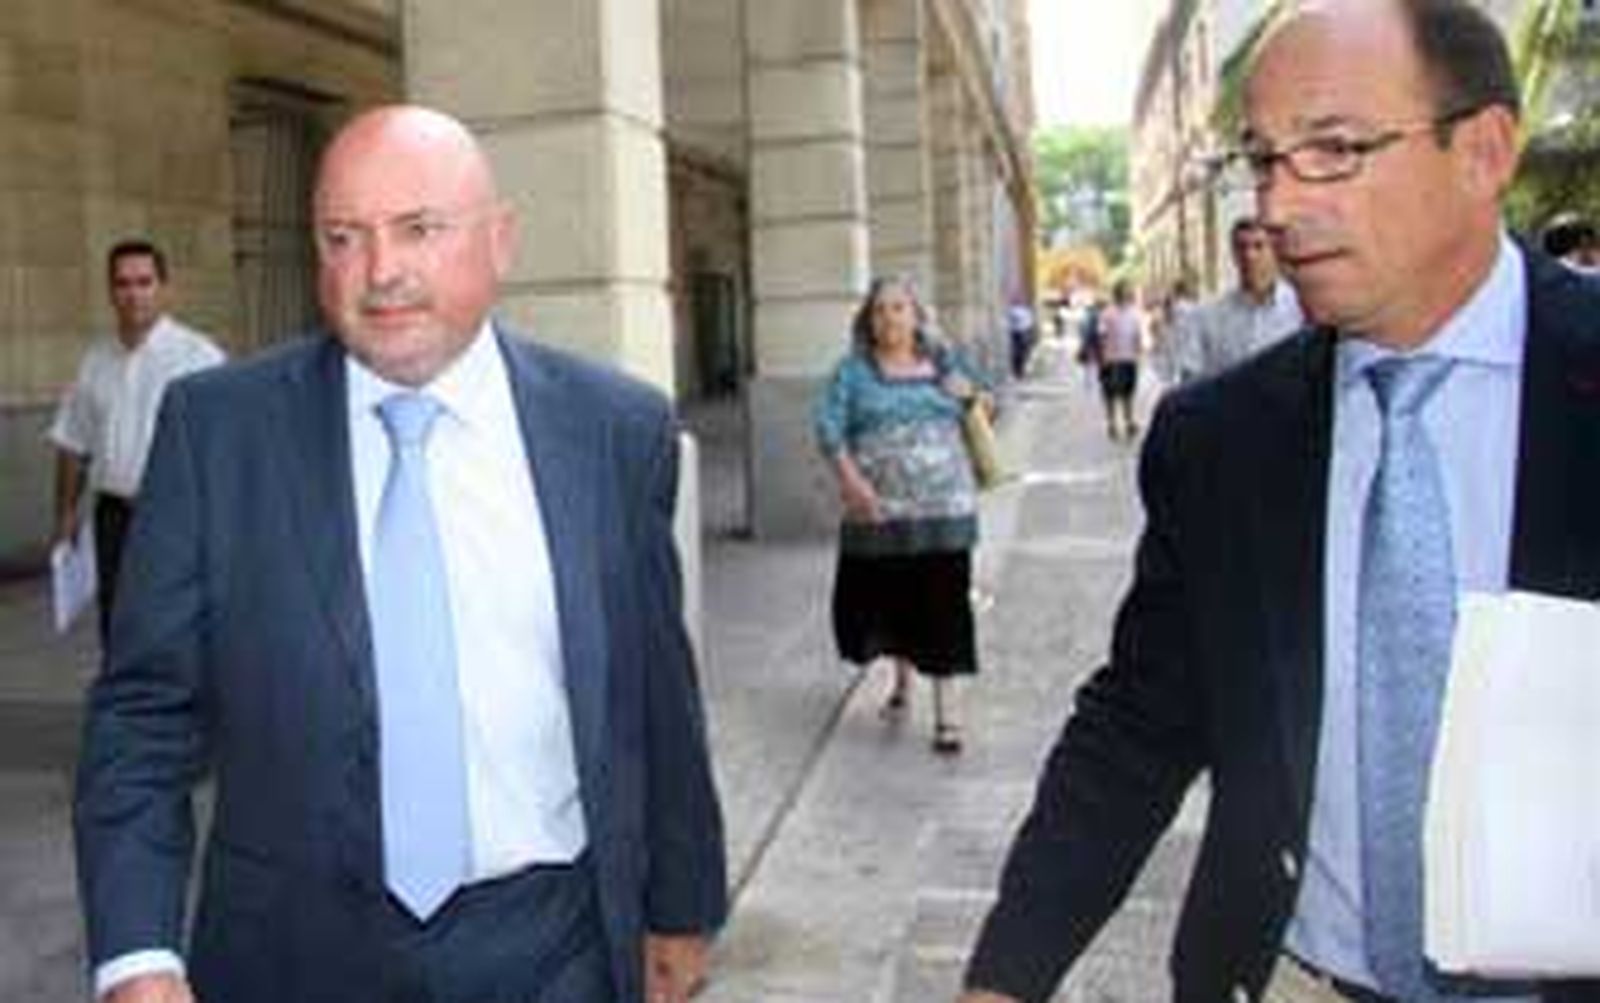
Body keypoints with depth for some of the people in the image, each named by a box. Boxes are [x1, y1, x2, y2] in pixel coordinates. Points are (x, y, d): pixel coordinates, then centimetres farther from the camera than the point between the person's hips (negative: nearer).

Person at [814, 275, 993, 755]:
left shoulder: (943, 360, 10)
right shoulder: (854, 369, 2)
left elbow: (986, 398, 23)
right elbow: (828, 423, -8)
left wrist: (975, 395, -2)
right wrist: (851, 480, -21)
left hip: (942, 506, 0)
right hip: (878, 509, 0)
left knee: (942, 604, -3)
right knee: (890, 599, 11)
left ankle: (946, 708, 6)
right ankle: (901, 681, 37)